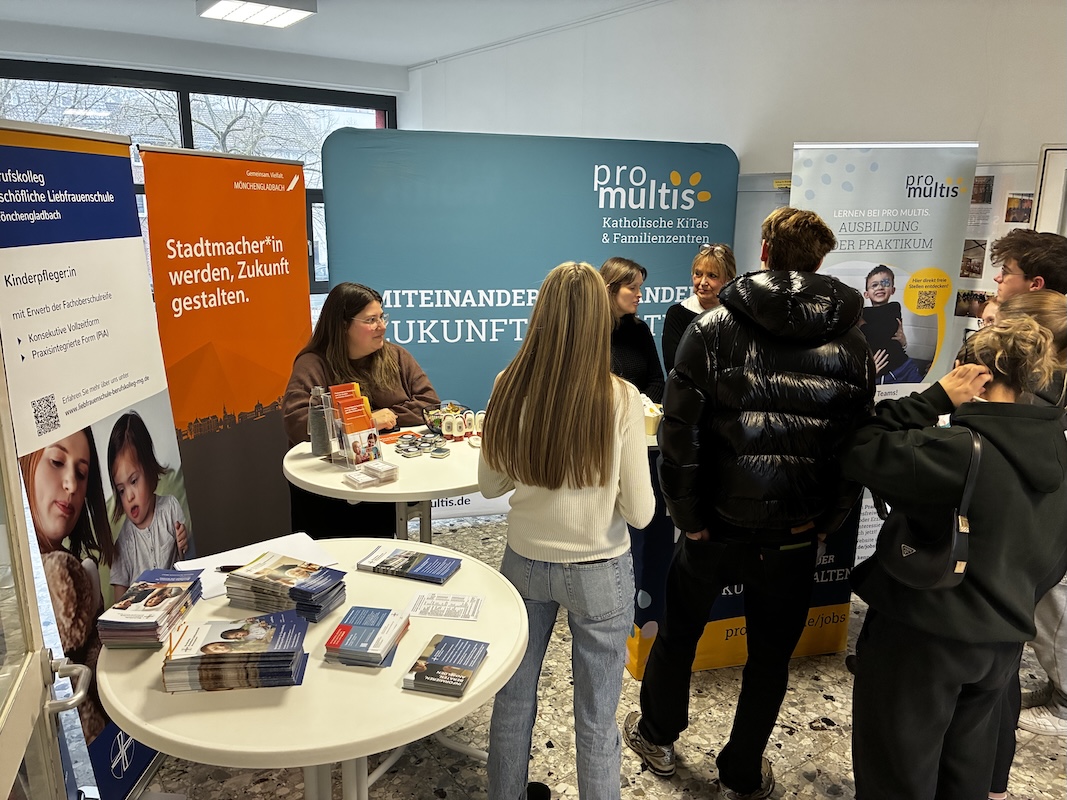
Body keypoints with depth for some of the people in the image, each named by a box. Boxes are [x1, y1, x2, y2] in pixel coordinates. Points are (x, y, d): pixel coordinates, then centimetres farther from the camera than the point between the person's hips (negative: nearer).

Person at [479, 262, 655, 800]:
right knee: (595, 718, 15)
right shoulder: (619, 399, -20)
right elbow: (639, 512, -13)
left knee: (513, 695, 23)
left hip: (525, 561, 4)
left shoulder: (510, 389, -12)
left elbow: (490, 484, 1)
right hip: (598, 572, -3)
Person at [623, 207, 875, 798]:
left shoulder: (712, 329, -11)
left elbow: (679, 431, -15)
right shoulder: (852, 345, -3)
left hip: (718, 522, -1)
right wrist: (825, 521, 4)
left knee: (678, 631, 21)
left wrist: (688, 516, -7)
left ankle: (657, 735, 43)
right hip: (797, 532, 2)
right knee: (770, 656, 19)